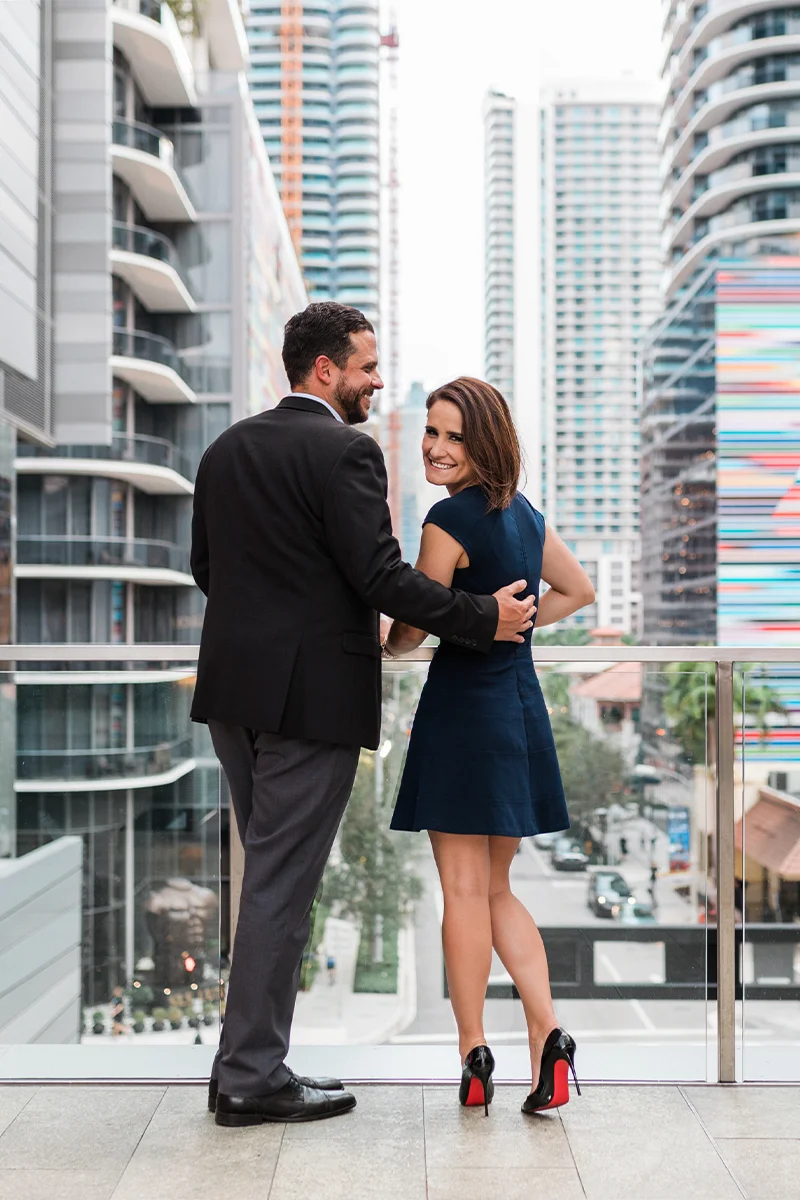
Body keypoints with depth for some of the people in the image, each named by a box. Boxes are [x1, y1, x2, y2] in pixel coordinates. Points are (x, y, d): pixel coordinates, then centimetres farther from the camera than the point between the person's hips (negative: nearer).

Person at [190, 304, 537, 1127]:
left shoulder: (227, 448, 12)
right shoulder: (344, 450, -12)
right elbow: (380, 575, -17)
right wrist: (484, 620, -10)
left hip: (234, 688, 8)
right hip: (311, 691, -8)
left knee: (269, 874, 17)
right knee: (282, 882, -1)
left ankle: (245, 1062, 22)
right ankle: (253, 1078, 7)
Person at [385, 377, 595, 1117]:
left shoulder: (451, 518, -13)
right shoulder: (523, 511, 10)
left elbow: (413, 628, -7)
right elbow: (578, 590, 23)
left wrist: (387, 647, 14)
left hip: (463, 708, -8)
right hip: (521, 705, 8)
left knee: (464, 890, 1)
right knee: (495, 889, 15)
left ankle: (475, 1057, 8)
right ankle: (548, 1035, 4)